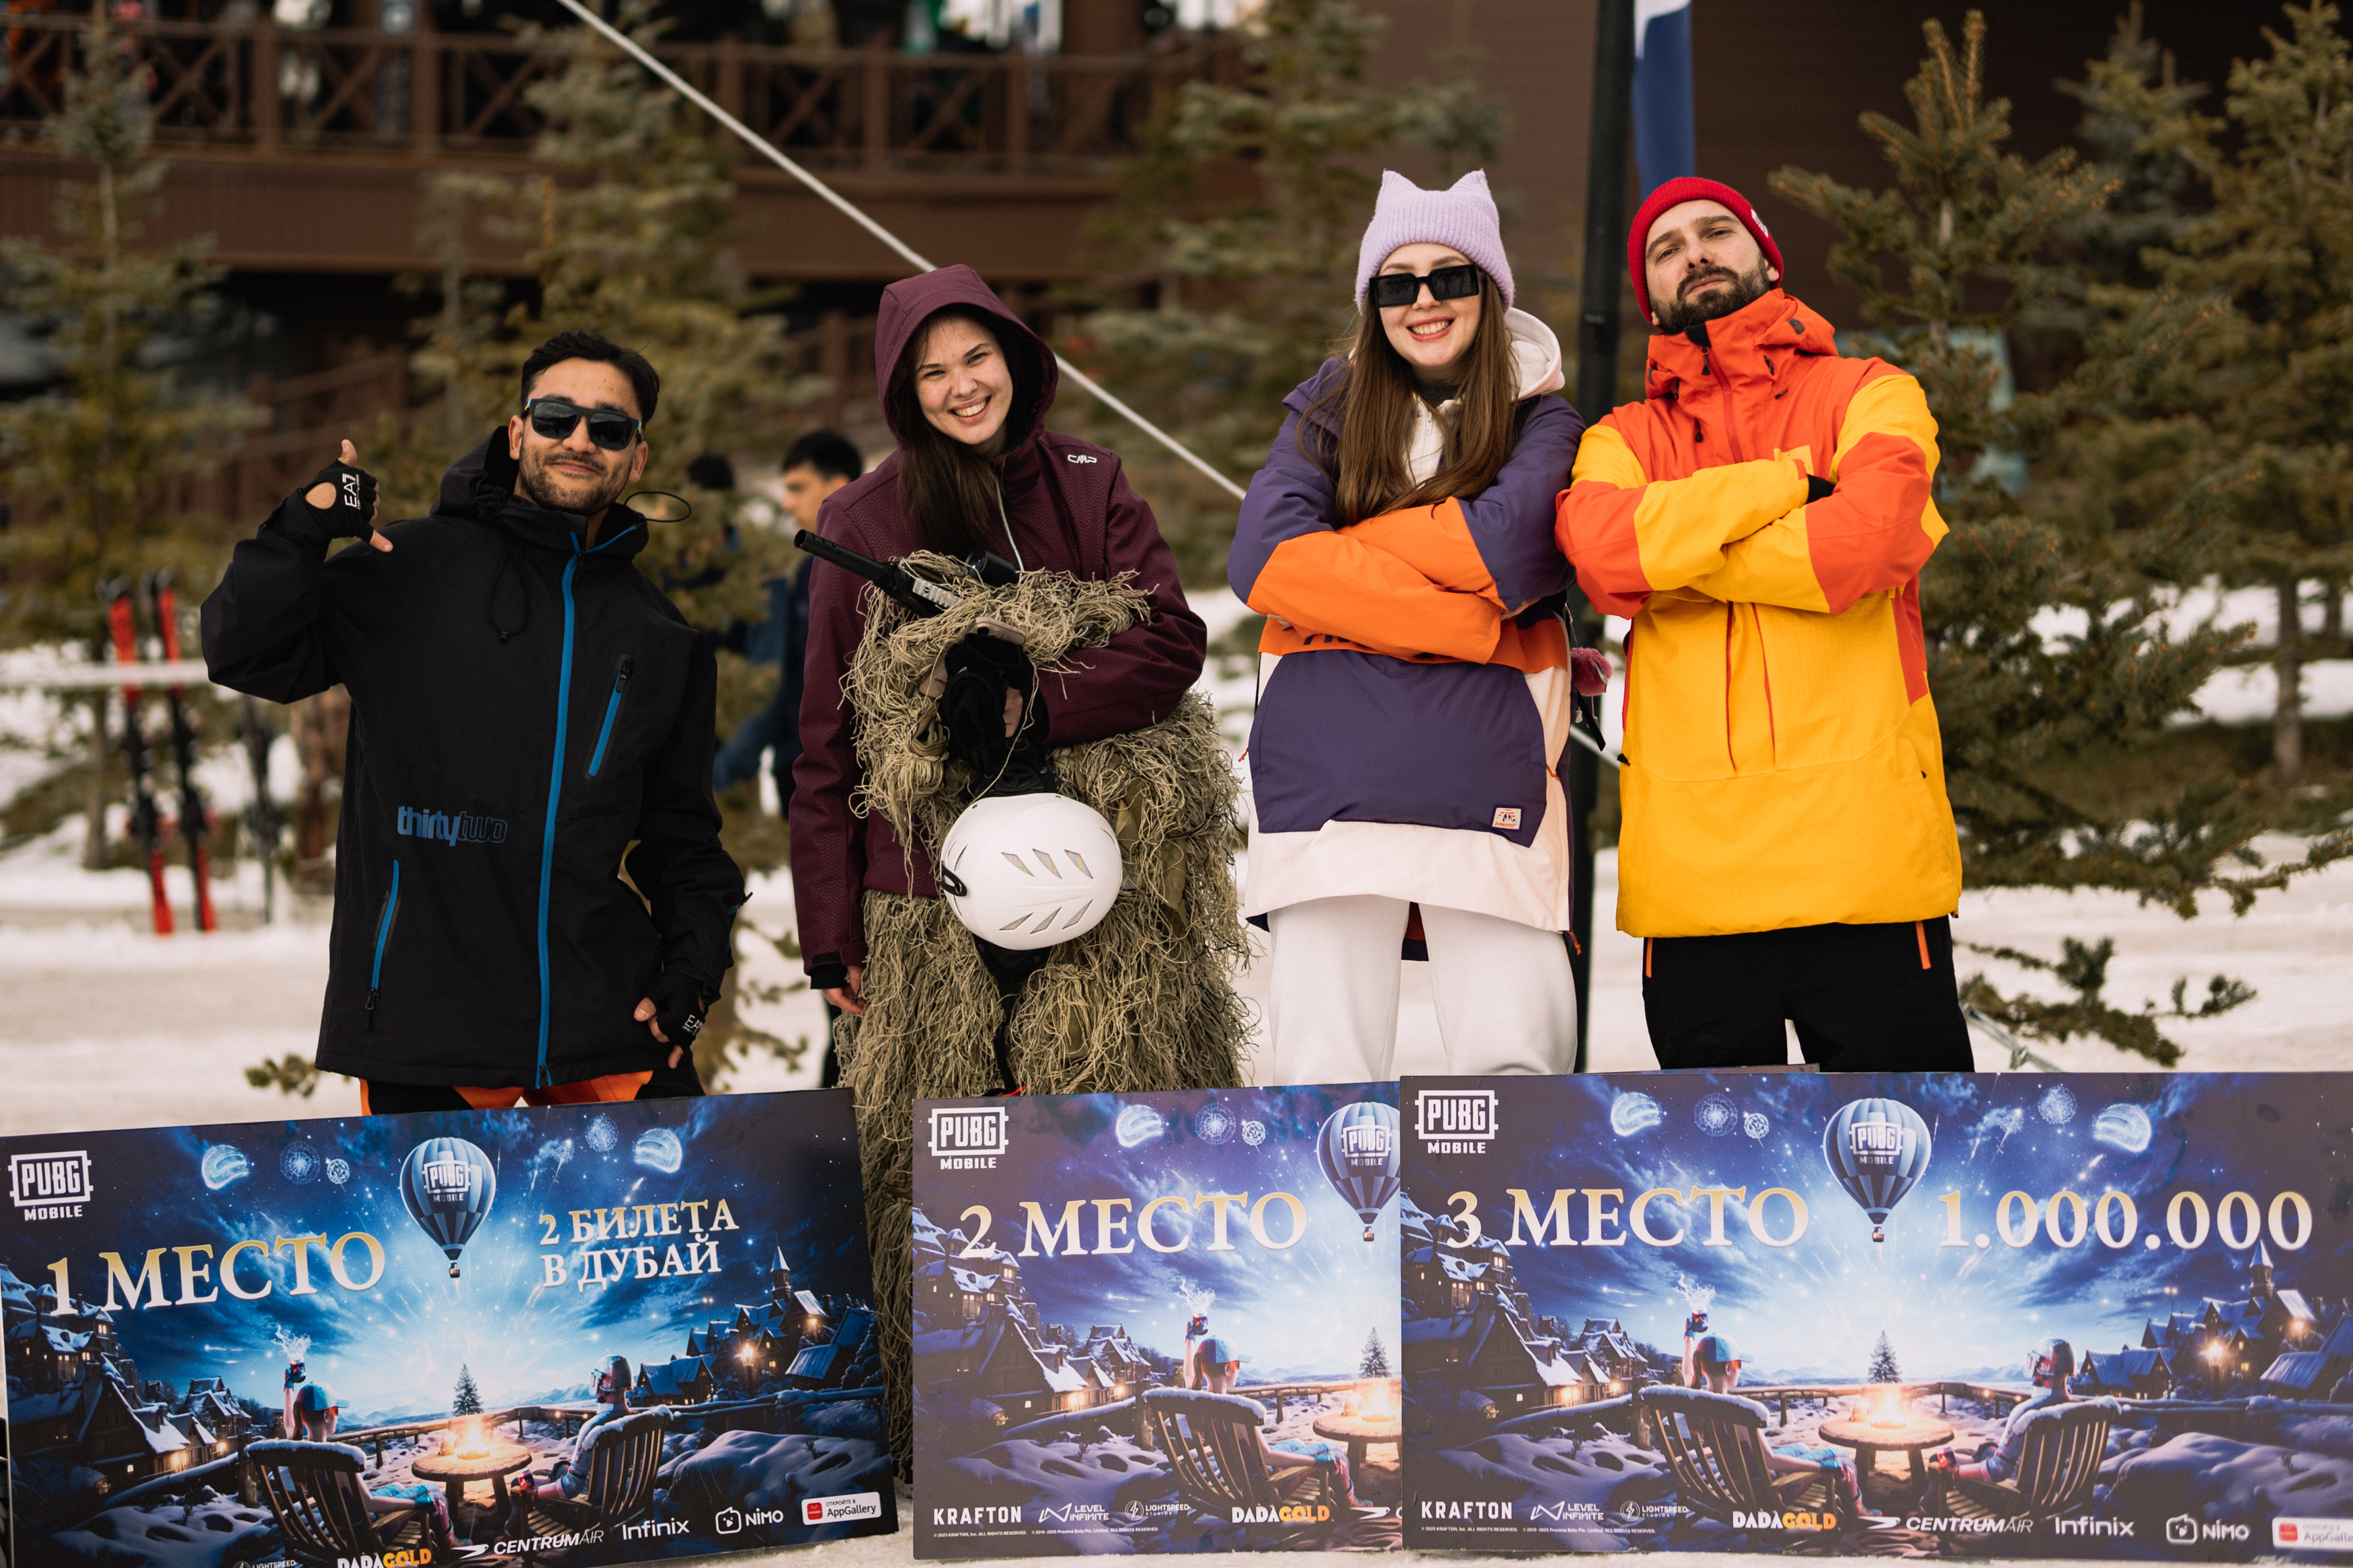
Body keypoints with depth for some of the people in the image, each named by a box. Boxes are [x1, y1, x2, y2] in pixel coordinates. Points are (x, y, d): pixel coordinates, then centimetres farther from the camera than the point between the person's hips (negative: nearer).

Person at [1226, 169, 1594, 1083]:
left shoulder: (1542, 424, 13)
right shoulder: (1327, 412, 16)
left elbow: (1508, 545, -8)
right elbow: (1261, 561, -2)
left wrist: (1341, 548, 0)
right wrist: (1470, 627, -7)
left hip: (1484, 765, -1)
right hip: (1329, 761, 1)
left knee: (1512, 1064, -11)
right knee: (1322, 1076, -8)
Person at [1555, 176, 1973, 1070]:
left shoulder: (1868, 395, 10)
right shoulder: (1626, 439, 17)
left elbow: (1861, 544, -10)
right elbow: (1601, 552, -6)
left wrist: (1675, 553, -2)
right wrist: (1785, 481, -7)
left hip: (1863, 846, -3)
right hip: (1692, 863, 3)